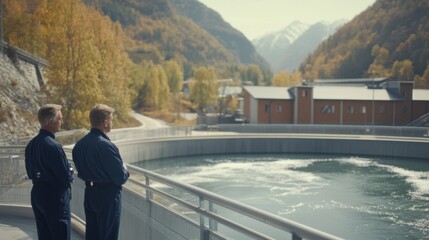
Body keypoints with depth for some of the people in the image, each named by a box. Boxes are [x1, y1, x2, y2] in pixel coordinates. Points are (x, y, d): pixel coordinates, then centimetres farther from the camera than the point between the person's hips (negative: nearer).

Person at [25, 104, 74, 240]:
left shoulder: (31, 145, 4)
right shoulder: (53, 146, -22)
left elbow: (30, 173, 13)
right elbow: (66, 177, -20)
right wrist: (70, 172, 1)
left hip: (37, 194, 8)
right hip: (55, 197, -8)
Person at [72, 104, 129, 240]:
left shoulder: (79, 145, 0)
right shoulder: (107, 146, -23)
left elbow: (81, 172, 9)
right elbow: (121, 177, -18)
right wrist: (125, 171, 2)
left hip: (89, 193, 7)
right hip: (108, 196, -7)